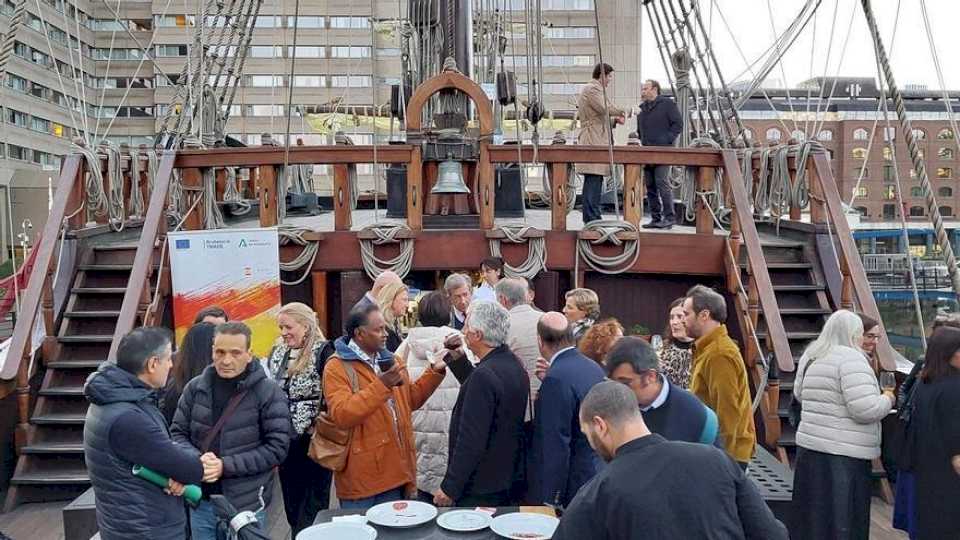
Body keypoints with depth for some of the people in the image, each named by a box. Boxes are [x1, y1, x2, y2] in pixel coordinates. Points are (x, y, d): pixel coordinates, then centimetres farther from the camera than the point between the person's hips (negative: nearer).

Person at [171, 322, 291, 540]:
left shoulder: (269, 393, -11)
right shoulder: (195, 387, 0)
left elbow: (277, 447, -12)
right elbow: (177, 433, 5)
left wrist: (226, 466, -18)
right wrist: (197, 459, -15)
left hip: (246, 504, -3)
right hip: (201, 501, 3)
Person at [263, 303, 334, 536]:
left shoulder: (323, 352, -12)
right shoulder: (277, 353, 9)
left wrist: (318, 427, -18)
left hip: (313, 440, -7)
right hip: (286, 439, 7)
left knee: (313, 508, 4)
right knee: (292, 501, 16)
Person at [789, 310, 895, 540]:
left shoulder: (810, 356, 10)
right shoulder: (851, 359, -15)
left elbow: (799, 393, 23)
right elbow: (866, 409, -21)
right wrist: (888, 399, -3)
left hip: (809, 448, 8)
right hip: (842, 456, -8)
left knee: (813, 518, 17)